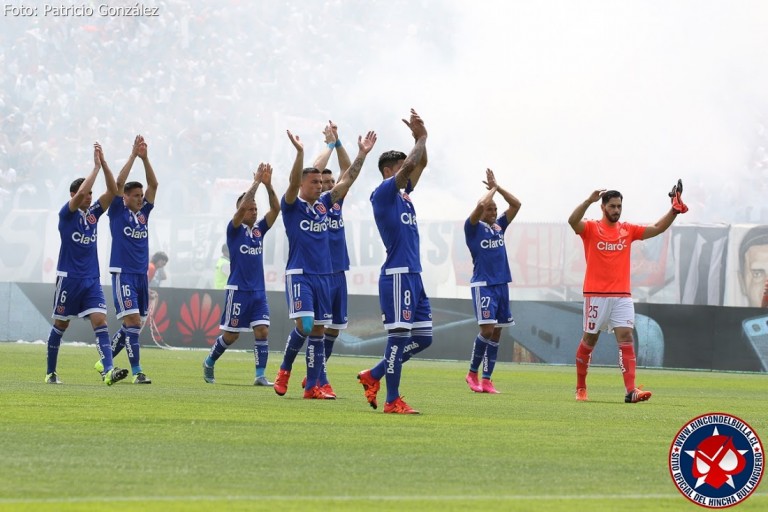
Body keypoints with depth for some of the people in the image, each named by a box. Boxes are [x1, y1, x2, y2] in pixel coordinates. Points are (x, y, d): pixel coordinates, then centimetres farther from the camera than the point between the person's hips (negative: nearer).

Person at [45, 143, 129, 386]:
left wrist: (104, 163, -8)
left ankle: (108, 371, -24)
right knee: (60, 325, 7)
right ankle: (51, 372, 20)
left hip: (91, 280, 4)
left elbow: (112, 191, 2)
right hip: (68, 278, -4)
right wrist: (96, 167, -19)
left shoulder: (93, 213, 10)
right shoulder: (67, 213, -5)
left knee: (100, 321, -12)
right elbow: (80, 193, -24)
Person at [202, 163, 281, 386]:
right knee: (231, 334, 1)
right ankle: (209, 363, 24)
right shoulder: (234, 230, -3)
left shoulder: (259, 230, 11)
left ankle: (260, 375, -9)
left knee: (262, 330, -8)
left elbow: (275, 209, 1)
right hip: (238, 290, -5)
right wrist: (256, 183, -19)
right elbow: (241, 207, -20)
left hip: (258, 290, 5)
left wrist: (268, 185, -11)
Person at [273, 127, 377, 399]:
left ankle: (312, 387, 7)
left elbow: (347, 181, 10)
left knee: (318, 331, 5)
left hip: (324, 275, 6)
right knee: (304, 325, -20)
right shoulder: (292, 205, -3)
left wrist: (362, 154, 1)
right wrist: (300, 153, -35)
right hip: (299, 274, -6)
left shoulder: (324, 204, 12)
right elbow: (293, 182, -21)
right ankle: (285, 369, 3)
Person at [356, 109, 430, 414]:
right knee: (399, 336, -9)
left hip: (414, 276, 9)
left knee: (423, 338, 8)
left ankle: (374, 376, 17)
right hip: (397, 275, -9)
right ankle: (392, 401, -6)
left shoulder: (403, 194, 18)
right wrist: (421, 137, -4)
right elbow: (411, 165, -17)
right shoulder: (383, 194, -7)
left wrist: (420, 138, 9)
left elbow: (420, 164, 24)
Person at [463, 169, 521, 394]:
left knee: (496, 333, 4)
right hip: (483, 284, -6)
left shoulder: (499, 226, 14)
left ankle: (487, 380, 7)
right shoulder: (473, 228, -4)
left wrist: (497, 187, 8)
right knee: (487, 329, -15)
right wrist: (492, 188, -5)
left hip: (502, 284, 6)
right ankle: (472, 373, 3)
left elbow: (516, 204, 13)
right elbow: (481, 205, -20)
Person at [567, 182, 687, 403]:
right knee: (589, 340, 6)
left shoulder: (628, 230, 12)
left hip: (622, 295, 3)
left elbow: (657, 228, 11)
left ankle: (631, 390, -19)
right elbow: (573, 221, -20)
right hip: (596, 295, -3)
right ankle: (581, 388, 21)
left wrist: (674, 211, -4)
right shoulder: (591, 228, 0)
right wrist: (589, 200, -33)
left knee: (626, 339, -10)